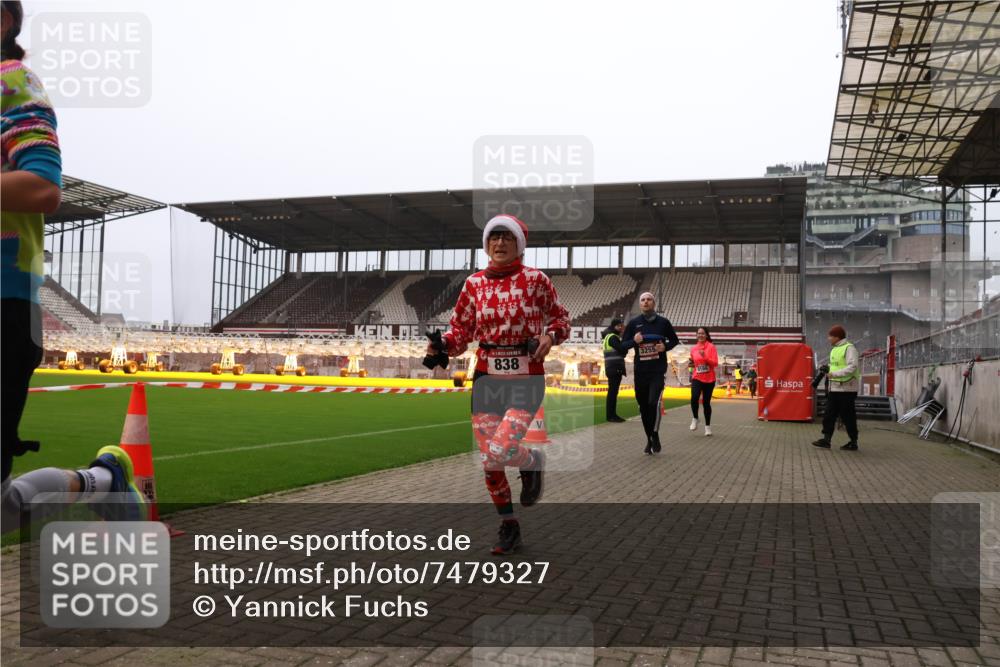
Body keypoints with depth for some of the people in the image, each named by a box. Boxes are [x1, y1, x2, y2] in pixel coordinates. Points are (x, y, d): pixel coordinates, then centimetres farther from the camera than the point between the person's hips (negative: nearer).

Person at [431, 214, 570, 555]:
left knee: (501, 450, -19)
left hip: (526, 379, -3)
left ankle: (533, 462, 17)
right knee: (489, 462, 4)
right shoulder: (474, 283, 5)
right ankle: (508, 527, 25)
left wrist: (550, 336, -12)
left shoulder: (536, 279, -3)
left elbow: (560, 318, 9)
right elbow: (461, 329, 10)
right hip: (486, 378, 3)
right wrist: (442, 343, -10)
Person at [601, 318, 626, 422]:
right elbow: (622, 350, -21)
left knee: (614, 391, 11)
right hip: (614, 368, -10)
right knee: (612, 391, -9)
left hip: (616, 368, 10)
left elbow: (621, 352, 15)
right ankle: (610, 415, -8)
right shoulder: (612, 337, -10)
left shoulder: (614, 337, 21)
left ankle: (613, 414, 15)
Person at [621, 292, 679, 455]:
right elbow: (623, 345, 5)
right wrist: (634, 341, -15)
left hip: (658, 370, -2)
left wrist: (665, 347, -9)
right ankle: (649, 439, 22)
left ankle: (655, 436, 1)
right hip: (640, 370, 2)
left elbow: (674, 340, 12)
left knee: (654, 402, -17)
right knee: (643, 406, 8)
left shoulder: (663, 322, 2)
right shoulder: (633, 323, 3)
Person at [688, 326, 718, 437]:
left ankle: (708, 426, 21)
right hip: (697, 378, 2)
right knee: (694, 398, -23)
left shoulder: (711, 346, -5)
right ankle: (695, 419, 2)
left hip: (709, 379, -2)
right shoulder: (693, 348, 6)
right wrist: (691, 363, 0)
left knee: (706, 402, 5)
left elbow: (715, 363, -12)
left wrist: (705, 357, -25)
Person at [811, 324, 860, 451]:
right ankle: (826, 439, 9)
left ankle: (853, 442, 10)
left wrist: (834, 374, -25)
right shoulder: (834, 350, 14)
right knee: (829, 414, 6)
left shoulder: (849, 348, -12)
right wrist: (828, 368, 5)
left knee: (848, 416, -1)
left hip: (846, 388, -8)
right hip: (834, 388, 9)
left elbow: (852, 367, -22)